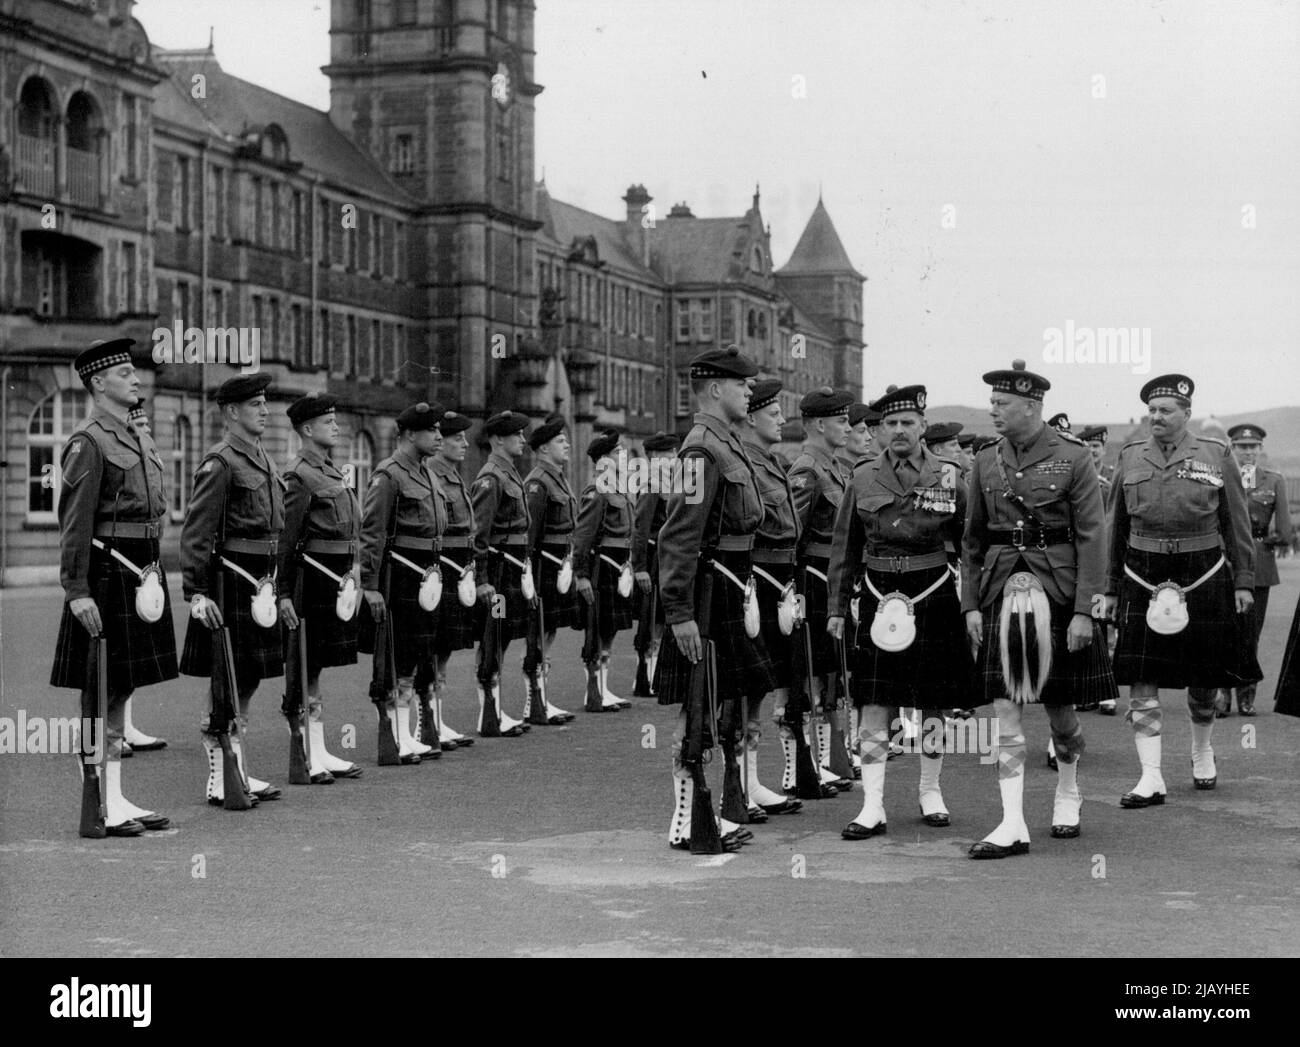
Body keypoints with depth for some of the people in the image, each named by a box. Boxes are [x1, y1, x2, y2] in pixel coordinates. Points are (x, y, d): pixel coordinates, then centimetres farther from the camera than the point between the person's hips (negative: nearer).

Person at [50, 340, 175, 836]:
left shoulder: (139, 440, 16)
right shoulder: (87, 443, -11)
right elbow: (74, 525, -17)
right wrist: (78, 592, -22)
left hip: (139, 573, 9)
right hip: (106, 573, -9)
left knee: (122, 688, 12)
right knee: (100, 692, -4)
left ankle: (117, 800, 19)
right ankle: (98, 810, 1)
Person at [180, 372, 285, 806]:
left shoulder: (264, 461, 15)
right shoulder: (221, 462, -12)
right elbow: (195, 533, -16)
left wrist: (275, 583, 19)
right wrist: (197, 593, -21)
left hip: (260, 584, 9)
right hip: (231, 585, -9)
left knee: (249, 680, 13)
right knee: (226, 684, -3)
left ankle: (239, 772, 21)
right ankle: (219, 781, 3)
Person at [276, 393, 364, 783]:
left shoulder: (333, 472, 14)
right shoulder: (300, 476, -13)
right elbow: (285, 538, -16)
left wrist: (349, 575, 17)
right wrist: (283, 593, -19)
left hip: (336, 579, 9)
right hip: (312, 579, -9)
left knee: (316, 668, 13)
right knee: (304, 670, -2)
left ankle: (320, 753, 19)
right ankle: (303, 760, 2)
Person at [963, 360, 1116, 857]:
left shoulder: (1073, 458, -6)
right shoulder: (986, 462, 7)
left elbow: (1092, 537, -8)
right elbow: (973, 540, 12)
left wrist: (1085, 610, -13)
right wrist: (970, 605, 5)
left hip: (1057, 590, -3)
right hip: (1001, 592, 3)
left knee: (1059, 706, 10)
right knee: (1004, 709, -4)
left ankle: (1068, 791, 35)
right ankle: (1013, 826, -3)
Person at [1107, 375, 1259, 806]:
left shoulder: (1216, 456, 0)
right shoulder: (1130, 458, 6)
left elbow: (1237, 525, 5)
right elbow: (1117, 528, 12)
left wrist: (1244, 581, 0)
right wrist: (1111, 588, 11)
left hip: (1203, 576, -1)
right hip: (1143, 580, 1)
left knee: (1203, 680, 11)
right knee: (1141, 684, -6)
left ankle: (1202, 753, 36)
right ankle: (1151, 779, -3)